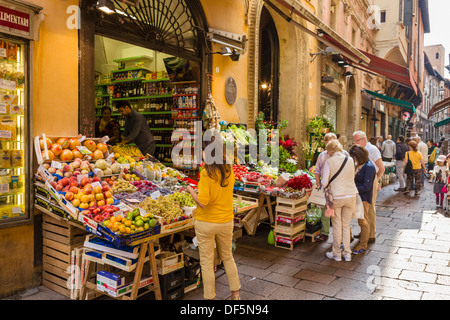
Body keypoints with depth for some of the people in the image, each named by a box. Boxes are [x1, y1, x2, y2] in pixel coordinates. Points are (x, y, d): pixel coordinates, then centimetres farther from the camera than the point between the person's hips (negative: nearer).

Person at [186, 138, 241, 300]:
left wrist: (191, 190, -6)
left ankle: (210, 297, 23)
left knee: (207, 262, 11)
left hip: (206, 222, -5)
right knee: (227, 257, 23)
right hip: (226, 221, 5)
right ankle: (235, 294, 33)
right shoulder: (230, 172, -3)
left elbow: (203, 202, -23)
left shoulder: (206, 173, -19)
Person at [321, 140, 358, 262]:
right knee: (346, 225, 16)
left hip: (336, 197, -3)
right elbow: (352, 176, 12)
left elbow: (324, 182, -11)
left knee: (337, 226, 9)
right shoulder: (350, 160, 2)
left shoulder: (329, 162, -9)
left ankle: (336, 253, 19)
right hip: (351, 195, 4)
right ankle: (347, 253, 21)